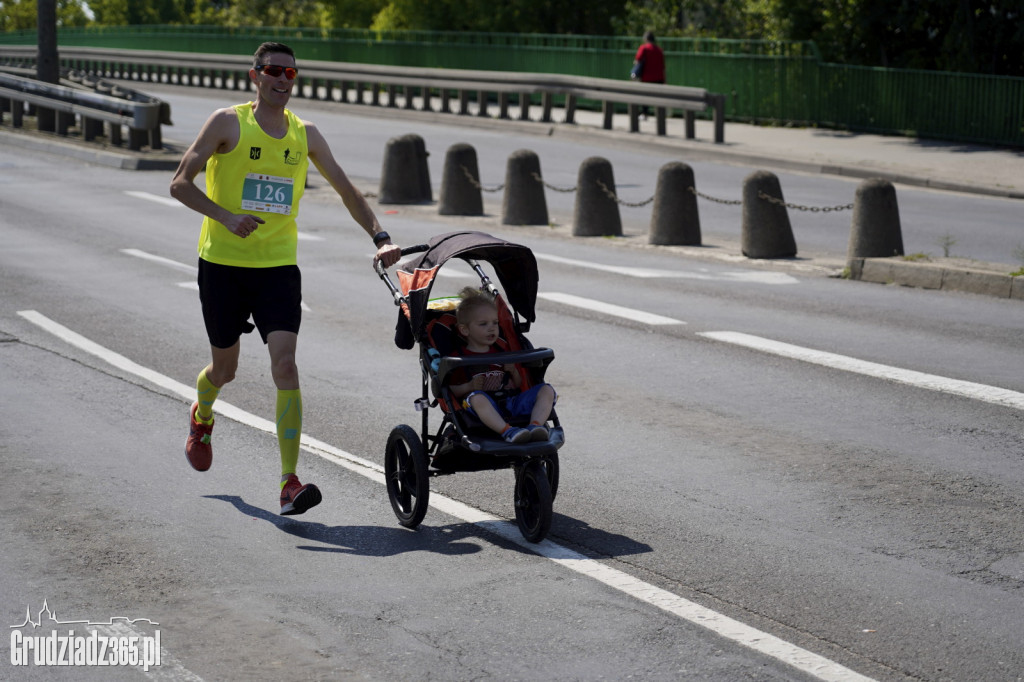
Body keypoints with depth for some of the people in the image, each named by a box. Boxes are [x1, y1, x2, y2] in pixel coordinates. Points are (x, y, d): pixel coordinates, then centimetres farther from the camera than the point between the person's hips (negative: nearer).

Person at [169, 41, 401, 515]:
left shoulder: (305, 135, 6)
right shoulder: (228, 123, -5)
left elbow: (346, 191, 13)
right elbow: (180, 183, -7)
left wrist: (379, 237, 0)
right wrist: (225, 215, -22)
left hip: (279, 267, 1)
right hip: (223, 264, -1)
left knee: (285, 364, -15)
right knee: (225, 367, 12)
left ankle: (290, 484, -18)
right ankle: (201, 418, 51)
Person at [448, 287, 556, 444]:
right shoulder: (460, 358, 12)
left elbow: (518, 384, 26)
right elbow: (450, 390, 4)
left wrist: (513, 371, 6)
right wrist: (469, 387, -13)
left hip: (511, 403, 5)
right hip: (486, 407, -5)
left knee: (546, 390, -12)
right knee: (477, 397, -39)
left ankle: (535, 425, -37)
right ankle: (507, 431, -54)